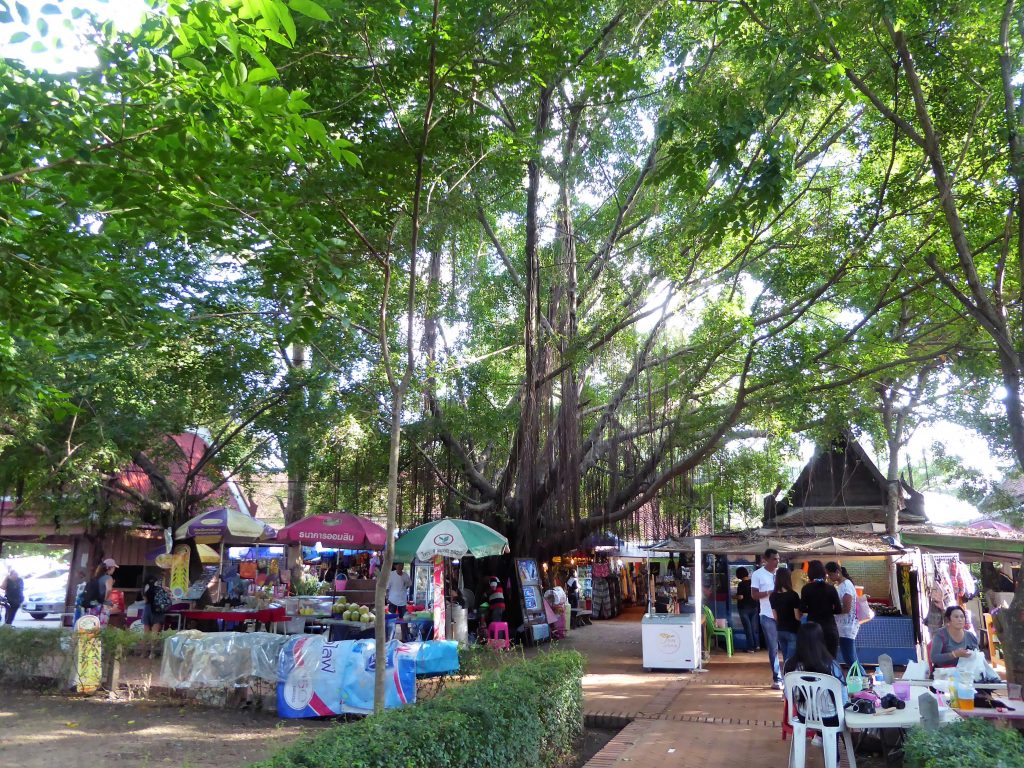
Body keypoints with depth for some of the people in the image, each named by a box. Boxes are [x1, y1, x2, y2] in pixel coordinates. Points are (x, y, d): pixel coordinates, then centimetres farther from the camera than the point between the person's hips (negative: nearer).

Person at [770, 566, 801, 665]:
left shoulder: (773, 596, 1)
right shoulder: (793, 595, -15)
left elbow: (775, 616, 7)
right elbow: (797, 616, -12)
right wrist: (801, 610, 6)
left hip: (780, 630, 5)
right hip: (792, 630, -5)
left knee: (786, 659, 16)